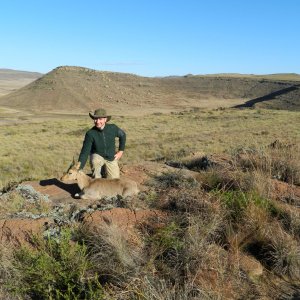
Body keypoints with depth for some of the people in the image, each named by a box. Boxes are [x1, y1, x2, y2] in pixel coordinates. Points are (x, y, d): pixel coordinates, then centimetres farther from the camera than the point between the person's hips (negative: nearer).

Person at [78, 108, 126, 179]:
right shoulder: (90, 133, -22)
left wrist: (121, 151, 2)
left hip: (111, 158, 2)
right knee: (95, 162, -39)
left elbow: (122, 135, 5)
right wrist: (79, 169, -34)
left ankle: (104, 169, 29)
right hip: (97, 156, -2)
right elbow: (85, 152, -24)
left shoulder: (113, 128, -17)